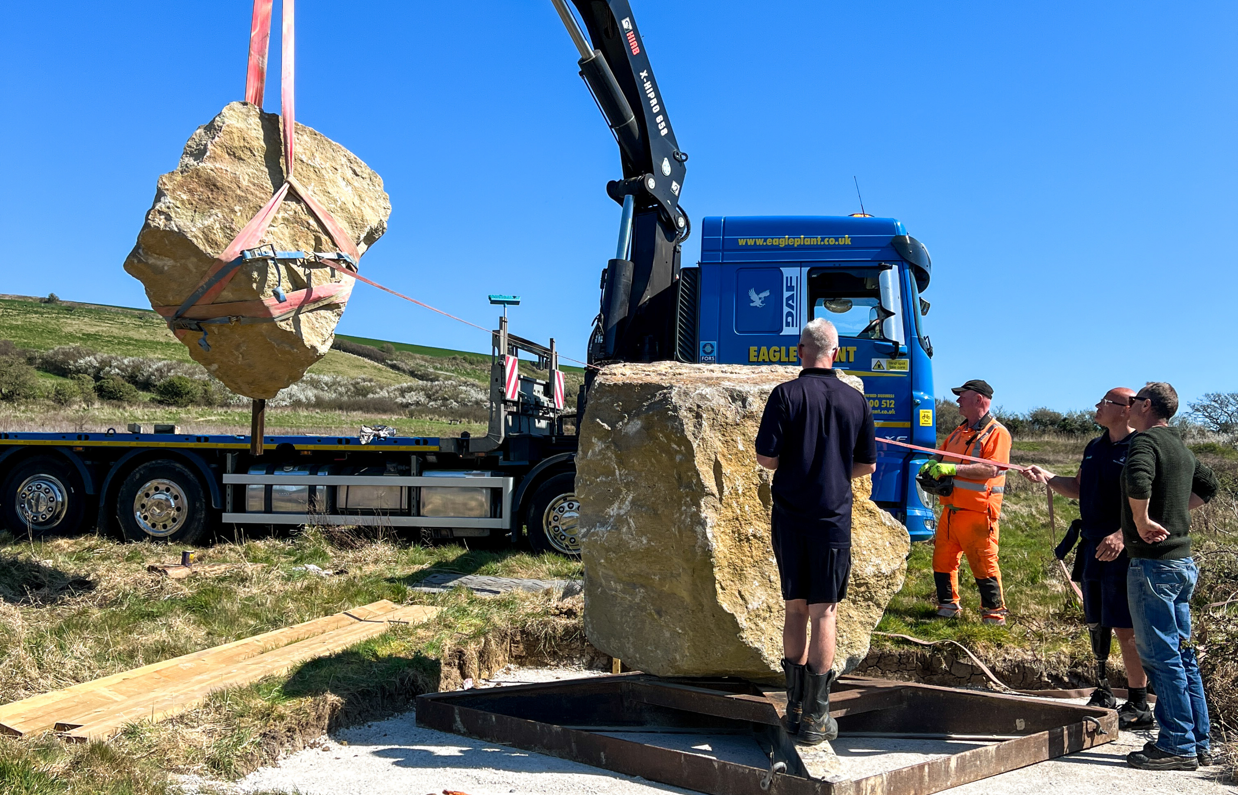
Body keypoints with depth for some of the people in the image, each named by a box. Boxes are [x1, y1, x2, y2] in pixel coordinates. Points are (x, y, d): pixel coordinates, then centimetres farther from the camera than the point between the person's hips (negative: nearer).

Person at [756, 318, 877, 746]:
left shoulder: (786, 394, -6)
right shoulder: (855, 400, 2)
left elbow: (766, 458, -10)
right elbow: (867, 464, 8)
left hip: (789, 516, 0)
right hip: (834, 518, 0)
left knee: (795, 609, 11)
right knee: (824, 613, 3)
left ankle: (795, 707, 18)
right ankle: (815, 716, 6)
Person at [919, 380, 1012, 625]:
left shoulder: (997, 433, -9)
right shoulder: (959, 432, 18)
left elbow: (991, 469, -20)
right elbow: (941, 454, 24)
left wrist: (953, 469, -24)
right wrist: (932, 465, -1)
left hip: (977, 513, -8)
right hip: (951, 510, 8)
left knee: (984, 565, -4)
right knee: (942, 560, 11)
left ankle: (995, 614, 8)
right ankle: (948, 607, 25)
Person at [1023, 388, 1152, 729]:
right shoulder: (1094, 447, 15)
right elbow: (1079, 489, 24)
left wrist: (1121, 535, -30)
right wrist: (1048, 478, 8)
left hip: (1123, 551, -8)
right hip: (1093, 548, 8)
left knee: (1126, 628, -5)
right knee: (1096, 625, 15)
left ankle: (1138, 706, 4)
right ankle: (1102, 692, 29)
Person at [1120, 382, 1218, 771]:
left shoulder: (1146, 440, -12)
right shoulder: (1182, 448, 16)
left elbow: (1138, 479, -33)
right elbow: (1207, 485, 34)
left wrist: (1142, 520, -20)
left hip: (1153, 563, -9)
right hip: (1183, 560, 9)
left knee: (1160, 655, -4)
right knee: (1182, 654, 13)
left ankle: (1177, 745, 1)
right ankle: (1199, 742, 19)